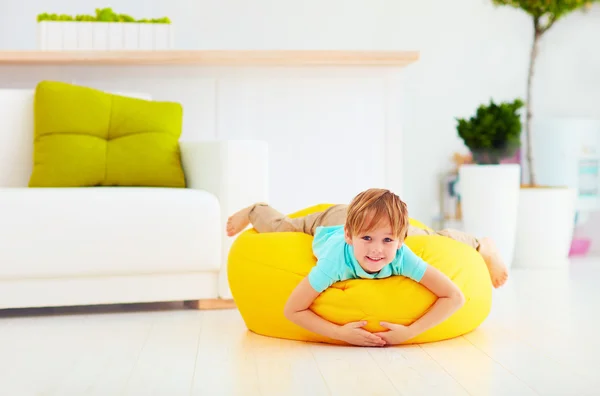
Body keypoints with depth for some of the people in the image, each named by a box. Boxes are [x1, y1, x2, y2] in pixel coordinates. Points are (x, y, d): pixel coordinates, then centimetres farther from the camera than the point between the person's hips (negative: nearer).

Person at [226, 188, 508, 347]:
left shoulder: (401, 256, -46)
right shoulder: (336, 261, -49)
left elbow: (455, 296, -41)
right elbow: (292, 310, -41)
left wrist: (410, 332, -47)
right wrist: (340, 334, -50)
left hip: (384, 220, 1)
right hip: (329, 224, -1)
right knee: (280, 228, 28)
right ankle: (254, 212, 62)